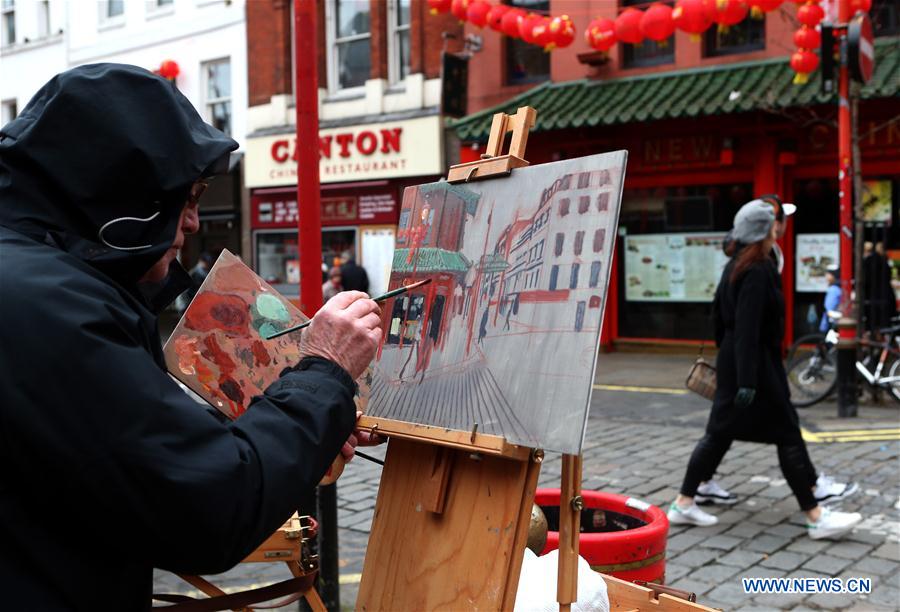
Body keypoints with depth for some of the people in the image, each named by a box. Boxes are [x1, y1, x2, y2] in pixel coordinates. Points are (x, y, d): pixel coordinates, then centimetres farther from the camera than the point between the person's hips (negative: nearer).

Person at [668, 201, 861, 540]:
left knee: (719, 433, 13)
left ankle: (684, 503, 17)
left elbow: (719, 314, 18)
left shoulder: (734, 267, 11)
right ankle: (815, 516, 7)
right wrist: (747, 381, -26)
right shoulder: (759, 271, -18)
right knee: (787, 434, -1)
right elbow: (748, 327, -24)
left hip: (731, 361, 10)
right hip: (755, 362, -10)